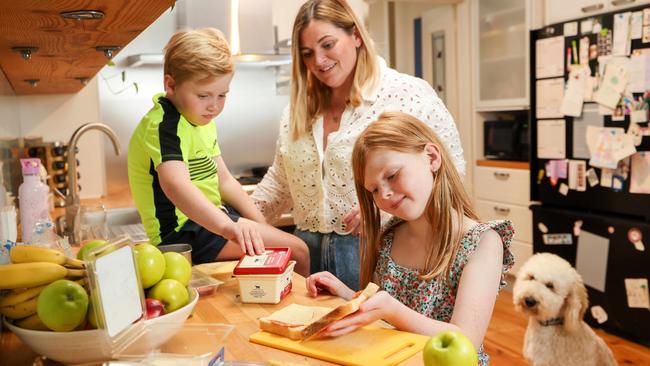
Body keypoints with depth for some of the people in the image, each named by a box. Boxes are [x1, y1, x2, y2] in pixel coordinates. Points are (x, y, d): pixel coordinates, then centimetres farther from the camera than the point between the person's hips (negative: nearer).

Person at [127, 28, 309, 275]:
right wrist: (228, 226, -53)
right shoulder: (165, 125, -21)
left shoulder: (200, 118, 12)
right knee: (296, 251, -15)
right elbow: (176, 185, -39)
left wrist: (261, 225, 6)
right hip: (182, 232, -10)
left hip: (210, 217, 10)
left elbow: (223, 180, 14)